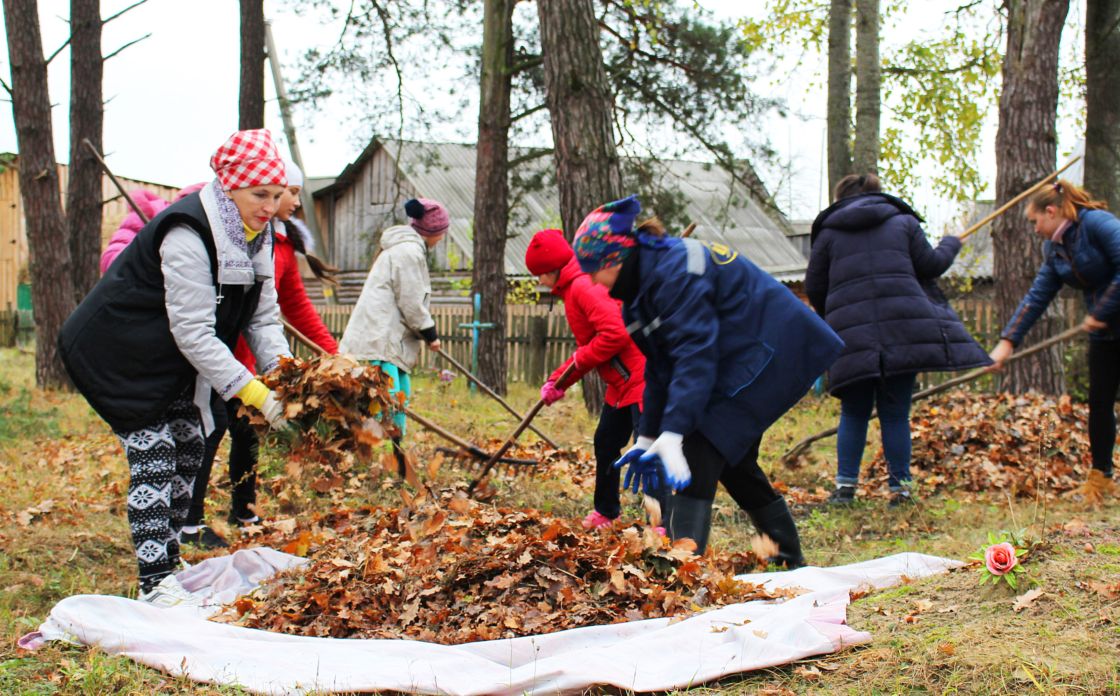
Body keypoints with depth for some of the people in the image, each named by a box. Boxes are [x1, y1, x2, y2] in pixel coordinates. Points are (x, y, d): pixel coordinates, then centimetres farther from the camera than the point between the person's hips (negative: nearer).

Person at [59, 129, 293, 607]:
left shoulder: (255, 235, -1)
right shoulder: (188, 235, -29)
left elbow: (262, 316, 0)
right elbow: (193, 333, -30)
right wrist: (253, 392, -33)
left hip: (173, 363, 9)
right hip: (122, 355, -9)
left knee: (189, 452, 9)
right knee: (153, 459, -13)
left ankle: (169, 565, 20)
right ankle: (155, 584, -11)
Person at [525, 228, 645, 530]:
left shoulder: (584, 287, -16)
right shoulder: (573, 289, 18)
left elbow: (615, 333, -28)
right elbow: (586, 349, 22)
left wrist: (582, 359, -14)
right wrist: (557, 381, 14)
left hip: (640, 377, -11)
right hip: (622, 382, 11)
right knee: (605, 443, 21)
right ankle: (605, 513, 36)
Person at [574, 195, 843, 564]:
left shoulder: (674, 271, -23)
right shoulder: (644, 278, 10)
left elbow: (693, 354, -31)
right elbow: (660, 366, 13)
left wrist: (672, 435, -37)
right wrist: (647, 437, 11)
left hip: (766, 351, -11)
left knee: (699, 455, -19)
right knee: (736, 461, 16)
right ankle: (790, 562, 29)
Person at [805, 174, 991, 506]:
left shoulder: (828, 232, 11)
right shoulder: (903, 222, 13)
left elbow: (814, 287, 10)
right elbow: (930, 265, 9)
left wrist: (831, 318, 27)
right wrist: (950, 245, 30)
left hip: (852, 334, 0)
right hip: (903, 327, 1)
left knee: (854, 413, 10)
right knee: (895, 413, 7)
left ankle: (845, 484, 3)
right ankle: (899, 488, 8)